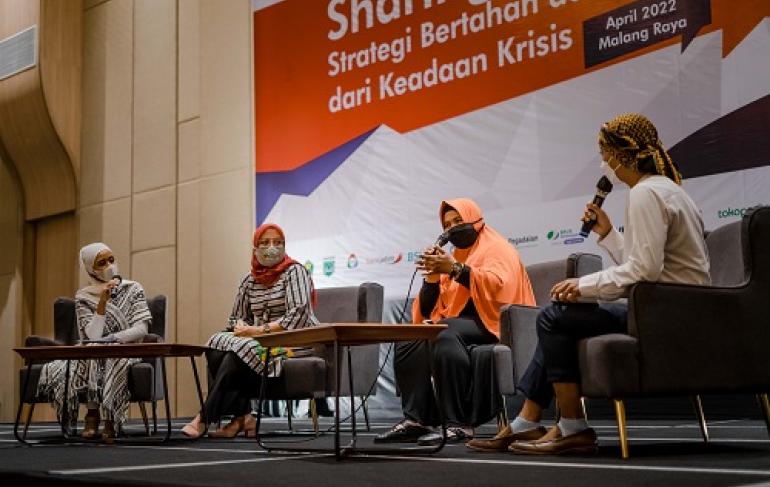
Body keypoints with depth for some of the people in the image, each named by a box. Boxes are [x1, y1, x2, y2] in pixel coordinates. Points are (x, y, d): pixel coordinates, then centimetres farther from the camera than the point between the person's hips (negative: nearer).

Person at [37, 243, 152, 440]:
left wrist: (110, 339, -21)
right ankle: (93, 415, -15)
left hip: (126, 352, -1)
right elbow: (93, 336, -11)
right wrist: (103, 302, -18)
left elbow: (141, 329, -8)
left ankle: (110, 421, -21)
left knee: (113, 363, -37)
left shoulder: (132, 289, 3)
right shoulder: (83, 297, 4)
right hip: (93, 355, 1)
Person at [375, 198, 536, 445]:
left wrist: (454, 269, -21)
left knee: (444, 335, -35)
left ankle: (459, 424, -36)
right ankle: (415, 419, -22)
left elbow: (496, 284, -17)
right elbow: (429, 309, 17)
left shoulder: (497, 248, 6)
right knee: (408, 341, -14)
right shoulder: (454, 256, 23)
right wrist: (432, 275, 0)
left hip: (487, 323, -7)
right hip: (455, 321, 7)